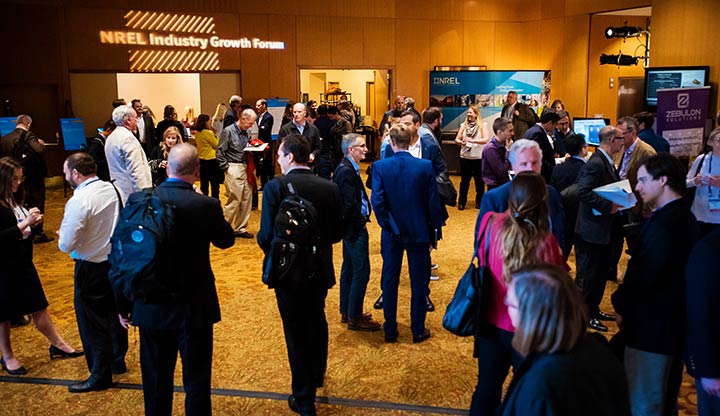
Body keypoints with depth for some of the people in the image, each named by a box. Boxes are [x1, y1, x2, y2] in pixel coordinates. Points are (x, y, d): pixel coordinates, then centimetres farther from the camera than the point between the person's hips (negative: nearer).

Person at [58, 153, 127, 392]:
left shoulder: (78, 201, -24)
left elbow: (66, 245, -20)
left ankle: (100, 376, 17)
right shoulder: (110, 189, -1)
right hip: (115, 259, 8)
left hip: (92, 267, -8)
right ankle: (118, 361, 37)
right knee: (114, 313, 21)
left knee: (92, 322, 6)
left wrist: (62, 236, 0)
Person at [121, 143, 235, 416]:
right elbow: (226, 240, 2)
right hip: (194, 309, -3)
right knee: (196, 382, 12)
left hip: (151, 308, 3)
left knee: (156, 382, 19)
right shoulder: (206, 205, -17)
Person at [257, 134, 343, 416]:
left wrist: (273, 253, 1)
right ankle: (317, 376, 49)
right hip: (320, 269, 5)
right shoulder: (330, 188, -6)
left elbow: (266, 236, -21)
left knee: (296, 332, 9)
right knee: (317, 322, 26)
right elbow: (336, 234, -1)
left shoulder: (275, 187, -18)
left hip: (288, 272, -4)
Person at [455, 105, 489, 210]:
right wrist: (461, 142, -20)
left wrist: (473, 140, -26)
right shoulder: (463, 125, 5)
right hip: (465, 157, 2)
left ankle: (479, 202, 23)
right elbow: (457, 139, 3)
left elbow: (486, 140, -15)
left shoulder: (482, 126, -3)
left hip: (478, 157, -2)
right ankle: (461, 202, 18)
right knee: (464, 180, 8)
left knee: (479, 181, 9)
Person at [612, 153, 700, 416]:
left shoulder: (663, 223, -25)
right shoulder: (685, 217, 9)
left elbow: (643, 274, -27)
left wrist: (621, 307, -10)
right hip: (675, 324, 10)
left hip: (651, 327, -10)